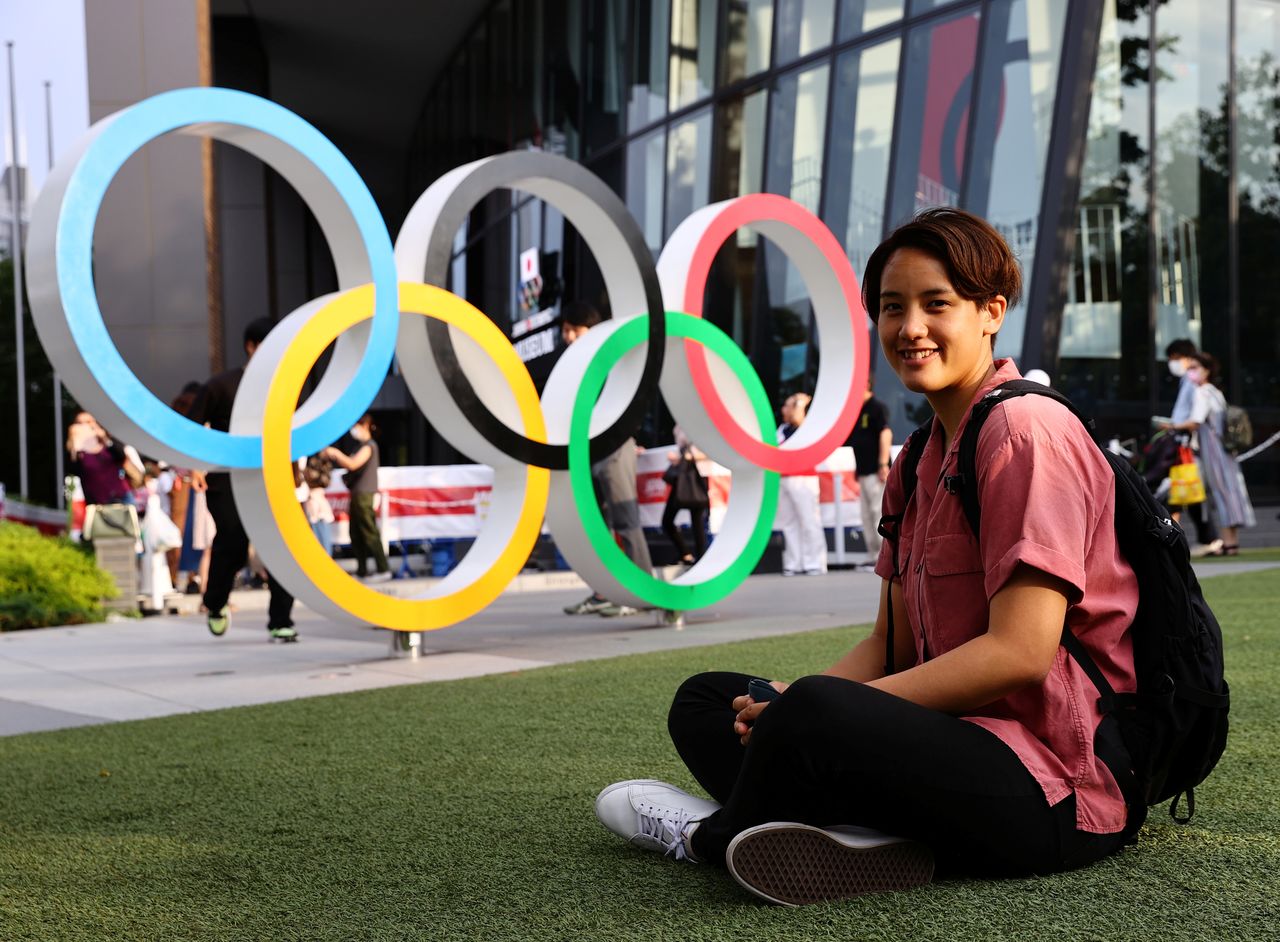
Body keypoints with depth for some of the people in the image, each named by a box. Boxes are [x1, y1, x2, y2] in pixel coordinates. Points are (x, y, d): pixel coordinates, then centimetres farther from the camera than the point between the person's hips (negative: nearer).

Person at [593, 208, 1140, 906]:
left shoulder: (1024, 431, -12)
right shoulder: (918, 462, 16)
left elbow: (1020, 653, -21)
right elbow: (893, 644, 12)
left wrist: (817, 707, -19)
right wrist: (789, 699, -8)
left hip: (1055, 781, -10)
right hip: (960, 738, 10)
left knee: (815, 713, -35)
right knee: (703, 701, 10)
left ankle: (712, 835, -2)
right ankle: (856, 838, -17)